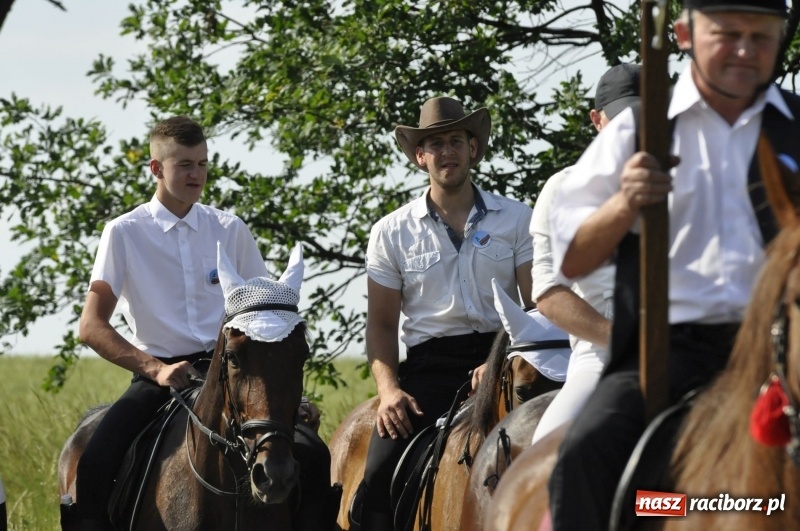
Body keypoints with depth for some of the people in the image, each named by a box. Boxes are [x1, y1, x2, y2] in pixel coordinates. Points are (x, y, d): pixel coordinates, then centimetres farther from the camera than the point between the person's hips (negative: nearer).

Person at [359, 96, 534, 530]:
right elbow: (381, 324, 11)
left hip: (499, 357, -1)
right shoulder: (391, 232, 11)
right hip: (428, 365, 1)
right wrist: (388, 388, -7)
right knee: (380, 476, -20)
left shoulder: (517, 220, 9)